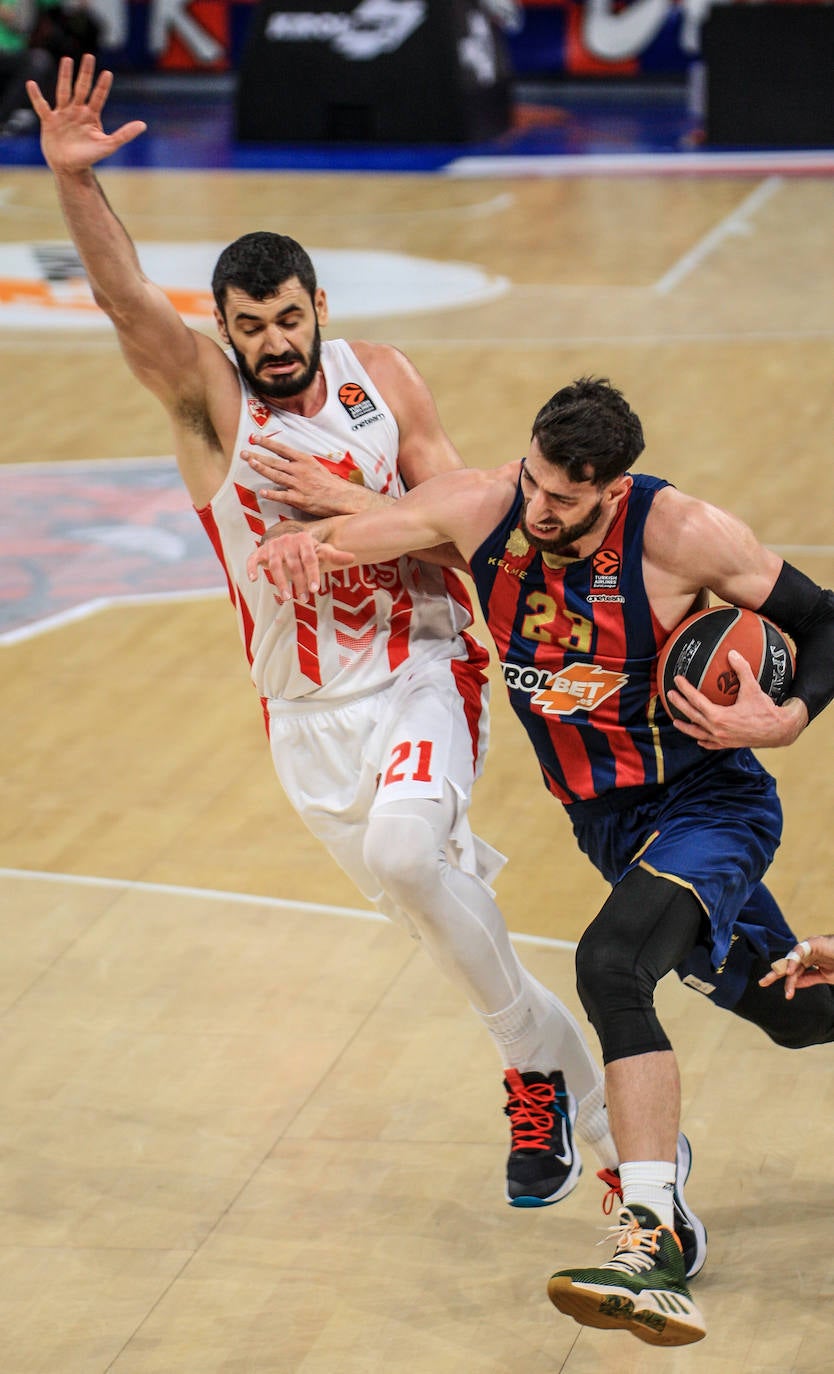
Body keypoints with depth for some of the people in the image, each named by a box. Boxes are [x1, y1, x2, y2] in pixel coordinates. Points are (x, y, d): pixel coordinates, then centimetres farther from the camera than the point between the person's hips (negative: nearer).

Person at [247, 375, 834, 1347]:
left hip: (709, 803, -6)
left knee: (610, 966, -33)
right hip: (609, 822, 6)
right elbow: (341, 536, -8)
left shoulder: (680, 534, -23)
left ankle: (651, 1251, -37)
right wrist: (298, 542, -32)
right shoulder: (484, 509, -13)